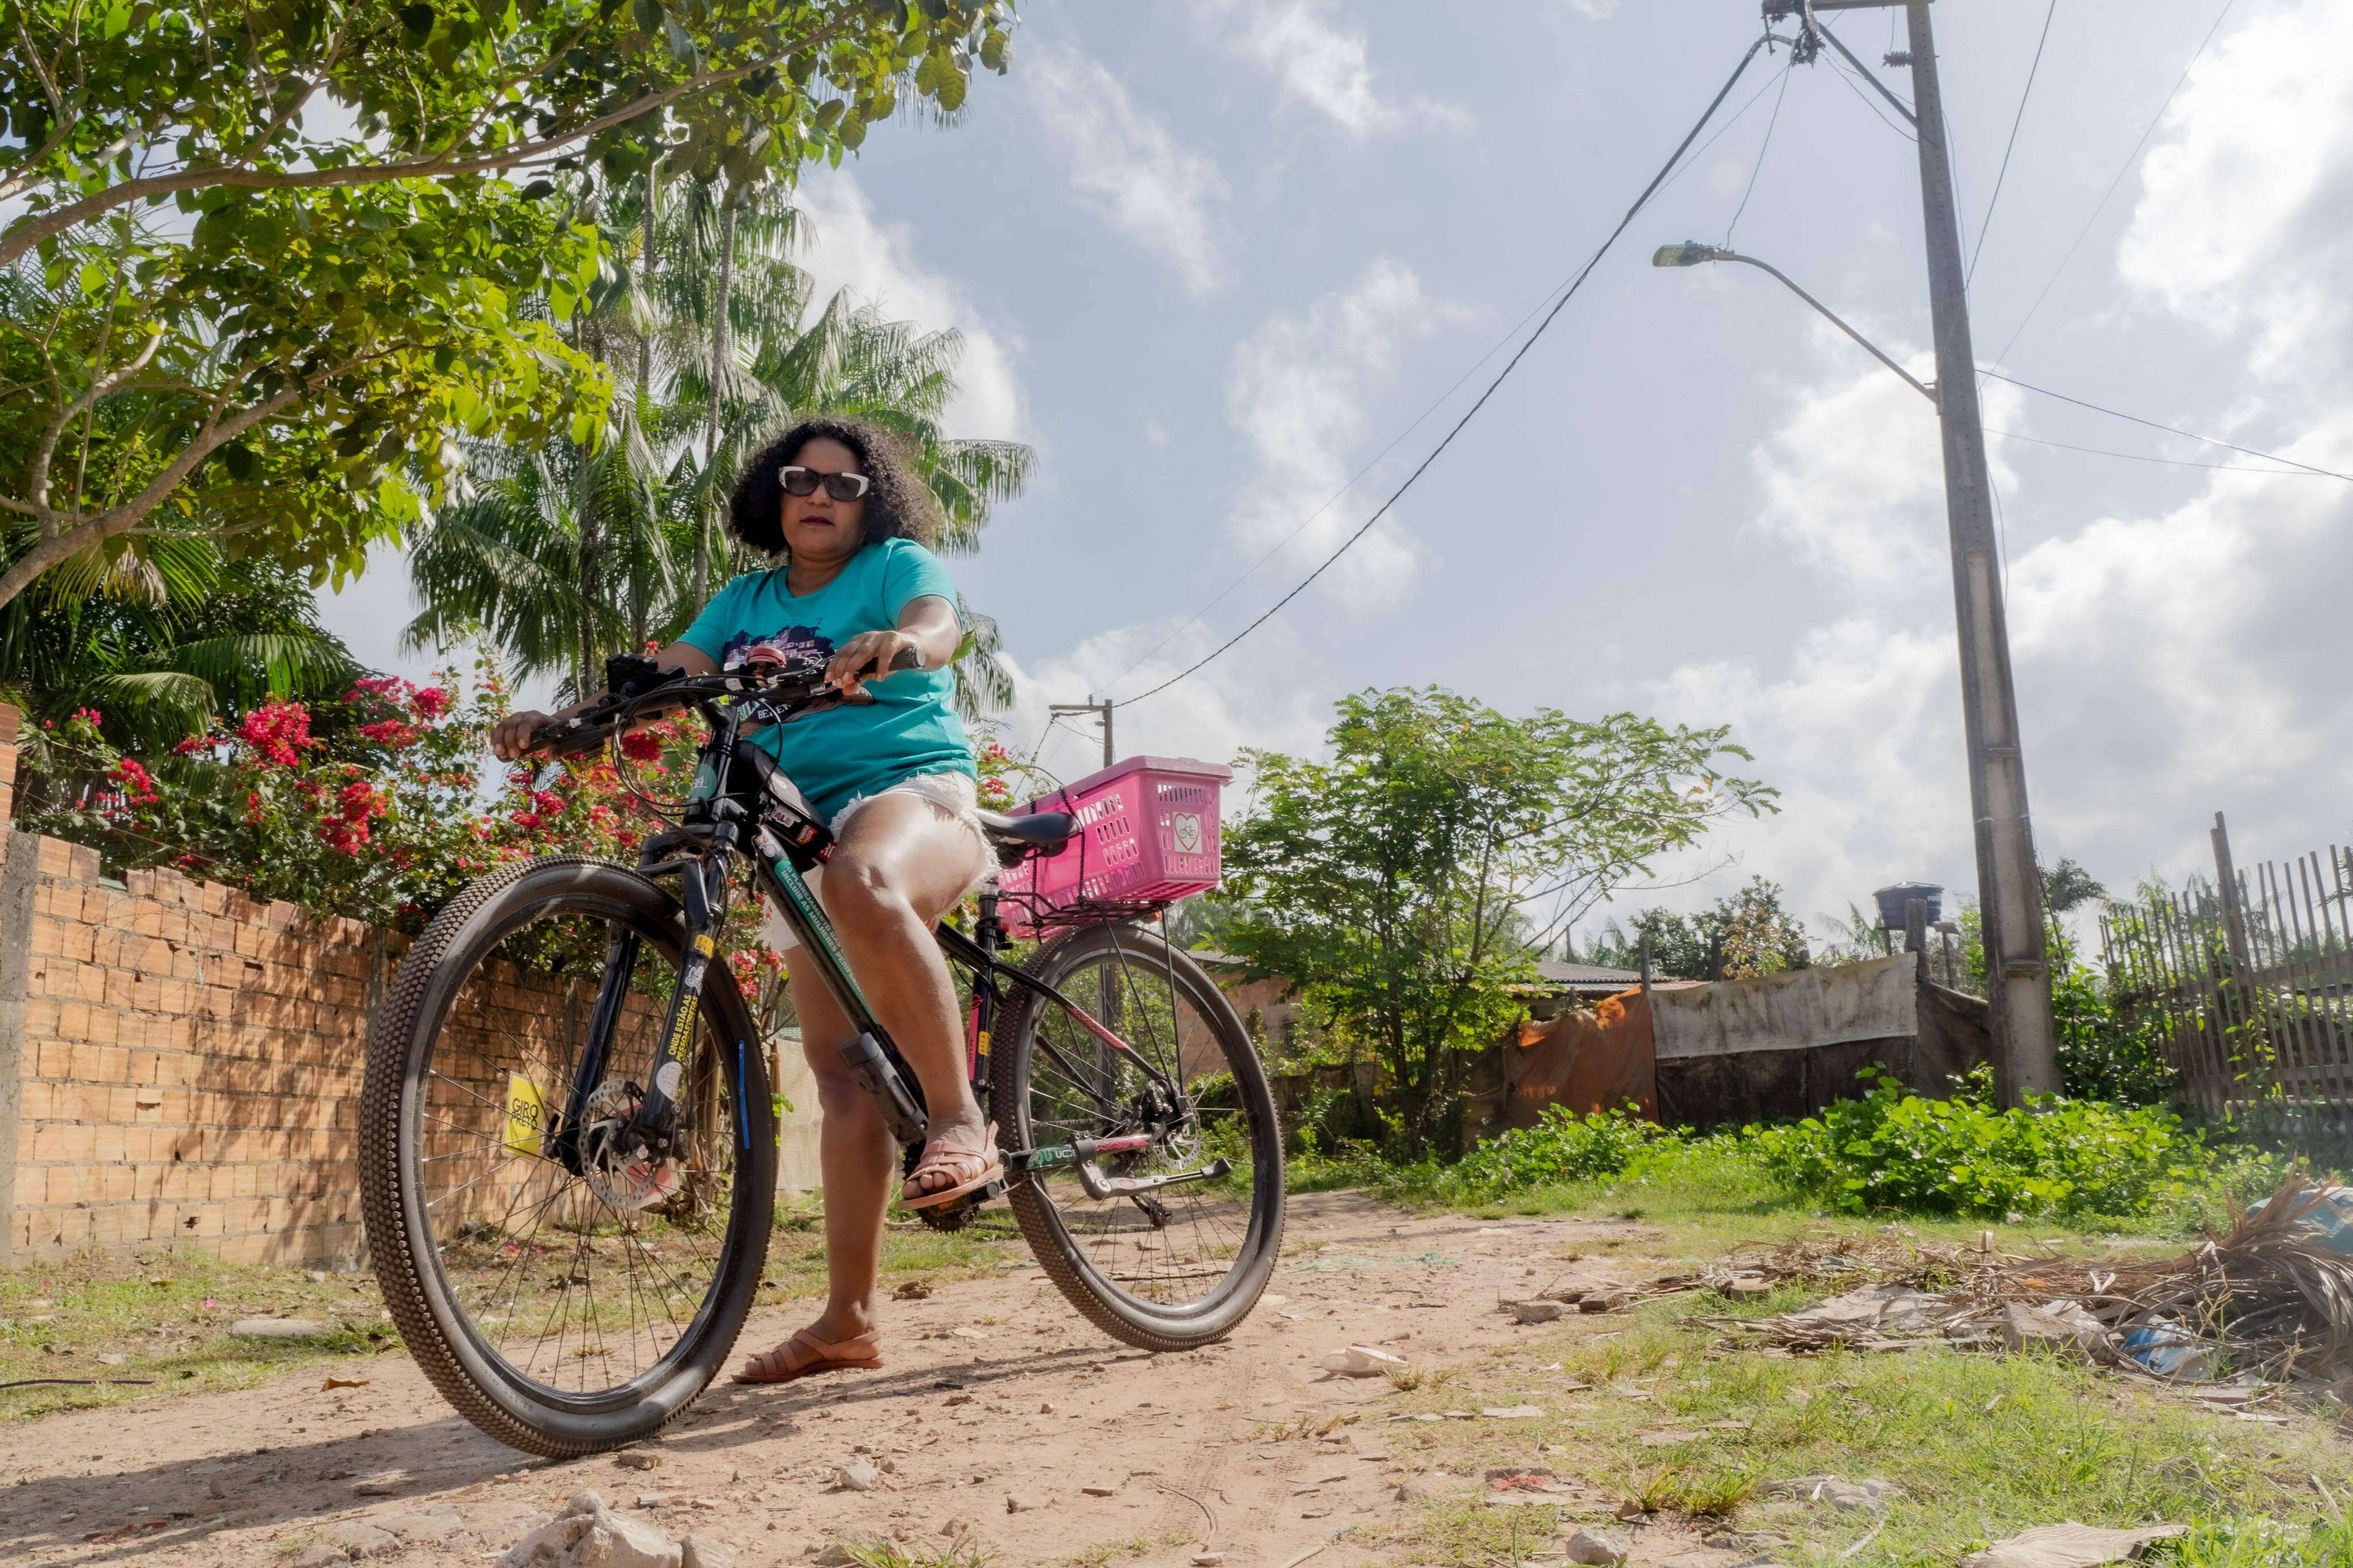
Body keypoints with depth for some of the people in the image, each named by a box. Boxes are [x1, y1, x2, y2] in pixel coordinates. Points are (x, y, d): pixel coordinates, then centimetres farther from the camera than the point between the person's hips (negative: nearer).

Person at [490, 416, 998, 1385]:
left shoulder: (898, 565, 6)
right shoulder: (748, 600, 19)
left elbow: (940, 625, -16)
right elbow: (663, 675, 9)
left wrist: (893, 643, -39)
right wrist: (557, 719, -7)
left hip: (913, 789, -5)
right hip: (804, 830, 5)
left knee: (861, 881, -42)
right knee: (840, 1071, 0)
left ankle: (959, 1119, -34)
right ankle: (848, 1317, 3)